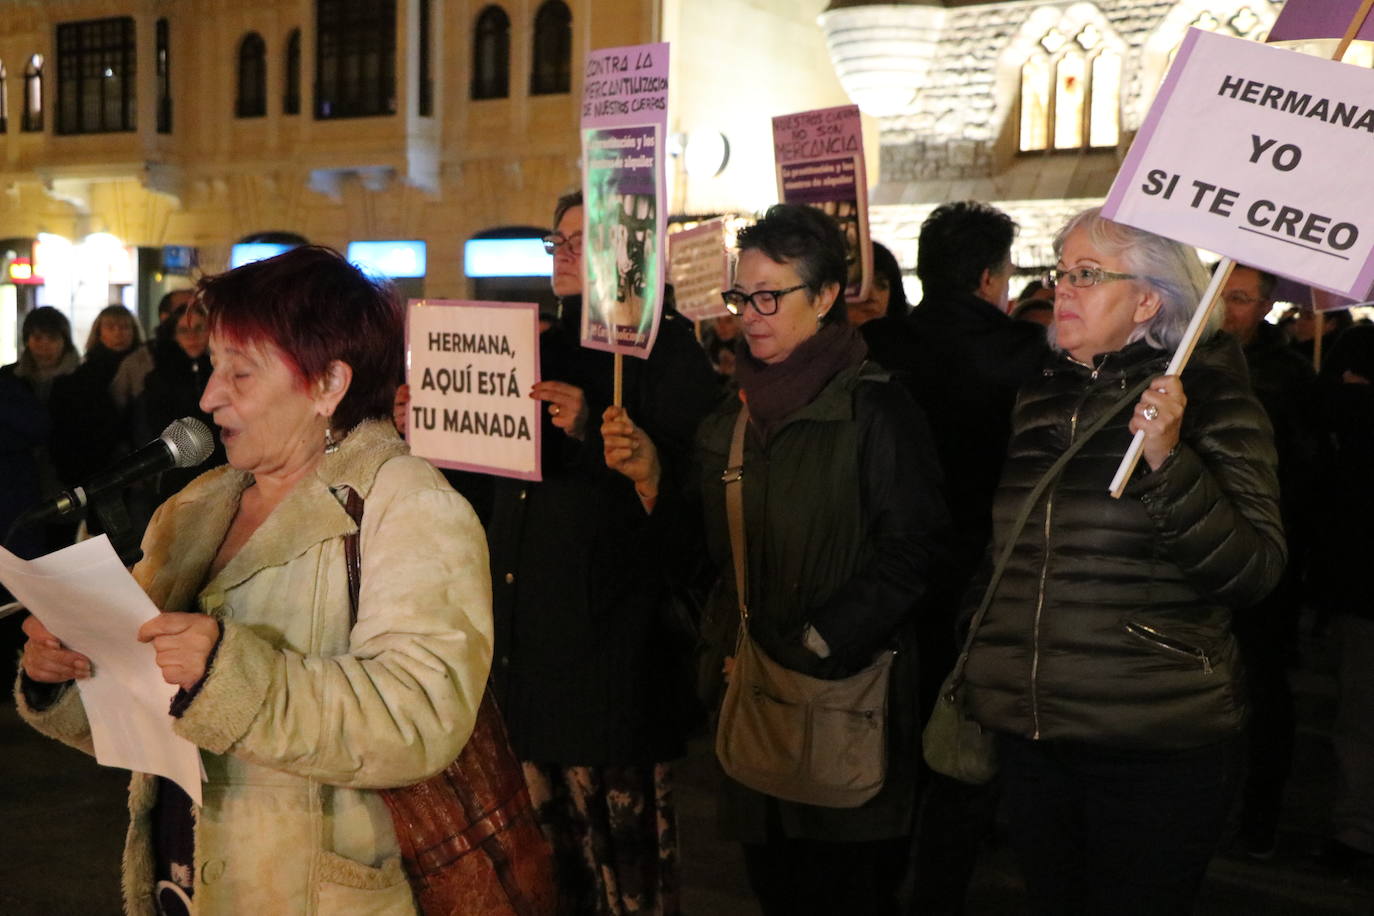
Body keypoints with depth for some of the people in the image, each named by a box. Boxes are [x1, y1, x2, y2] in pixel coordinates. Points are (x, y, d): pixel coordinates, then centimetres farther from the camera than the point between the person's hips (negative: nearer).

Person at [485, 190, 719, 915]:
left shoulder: (665, 346, -4)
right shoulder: (543, 345, 18)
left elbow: (682, 477, -16)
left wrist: (591, 432, -27)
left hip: (610, 632, -7)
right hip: (530, 629, 7)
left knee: (626, 847, 0)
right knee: (555, 839, 16)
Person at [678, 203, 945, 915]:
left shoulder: (875, 410, -10)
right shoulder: (730, 417, 12)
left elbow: (905, 556, -14)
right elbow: (715, 554, 12)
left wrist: (806, 650, -15)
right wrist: (651, 478, -4)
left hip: (847, 696, -6)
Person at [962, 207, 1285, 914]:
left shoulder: (1209, 399, -6)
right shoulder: (1037, 400, 9)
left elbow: (1254, 572, -16)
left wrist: (1167, 461, -27)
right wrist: (972, 677, 18)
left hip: (1156, 748, -5)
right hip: (1028, 735, 5)